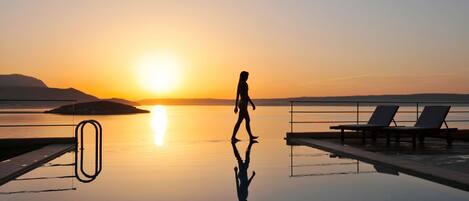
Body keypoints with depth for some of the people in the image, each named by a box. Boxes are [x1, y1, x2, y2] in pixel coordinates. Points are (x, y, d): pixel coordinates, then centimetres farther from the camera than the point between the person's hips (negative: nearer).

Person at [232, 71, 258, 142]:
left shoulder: (239, 84, 14)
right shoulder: (244, 84, -13)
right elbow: (246, 95, -18)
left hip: (240, 103, 10)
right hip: (244, 103, -10)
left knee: (247, 120, 14)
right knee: (239, 121, -8)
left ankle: (251, 136, 19)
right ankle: (233, 137, -6)